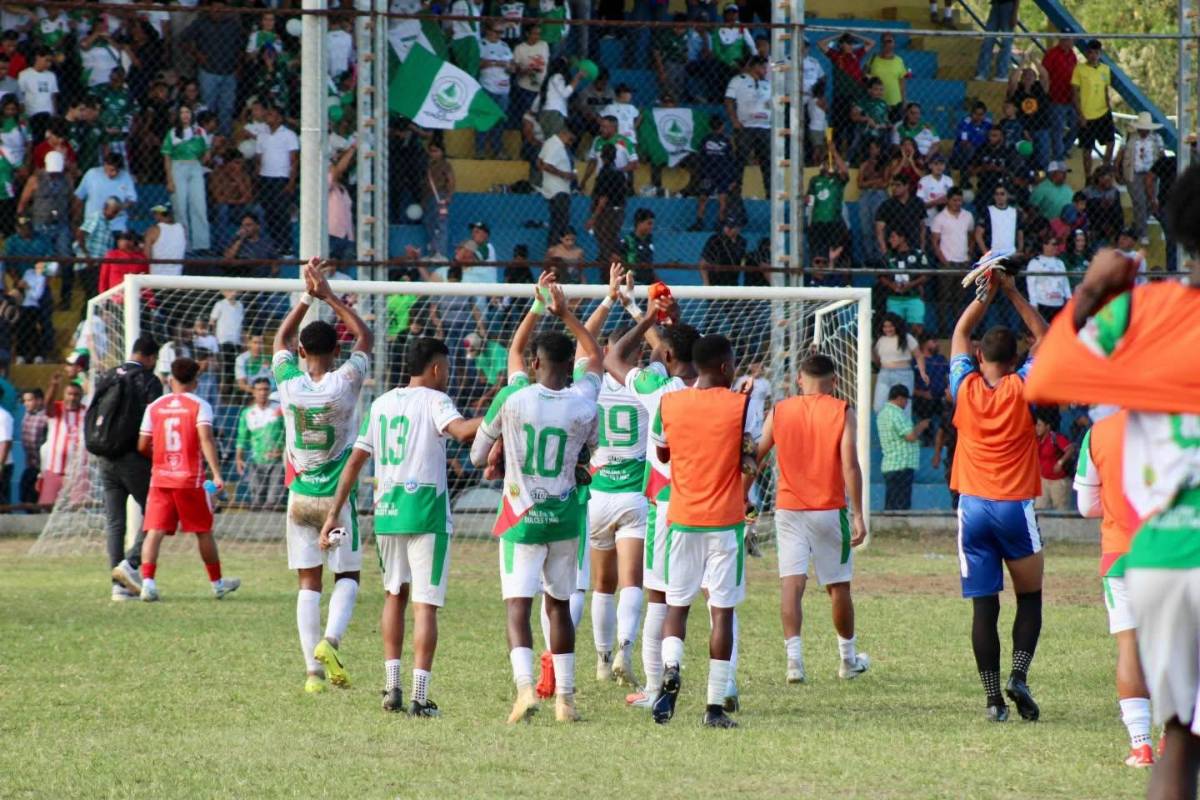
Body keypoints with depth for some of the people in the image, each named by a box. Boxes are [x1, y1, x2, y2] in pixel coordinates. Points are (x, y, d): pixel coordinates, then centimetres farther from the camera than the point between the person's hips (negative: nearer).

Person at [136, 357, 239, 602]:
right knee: (204, 531, 12)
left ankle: (147, 581, -21)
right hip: (191, 479, -2)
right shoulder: (199, 406, -3)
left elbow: (142, 446, 5)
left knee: (155, 531, -4)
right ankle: (217, 583, 24)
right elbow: (206, 439, -17)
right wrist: (216, 473, -21)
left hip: (160, 478, 2)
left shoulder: (154, 407, 6)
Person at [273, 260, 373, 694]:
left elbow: (281, 338, 13)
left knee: (309, 583, 5)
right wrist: (329, 295, 5)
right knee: (347, 576, 9)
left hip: (300, 497, 2)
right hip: (337, 496, -2)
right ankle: (330, 640, -16)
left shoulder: (290, 384, -6)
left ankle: (314, 671, 0)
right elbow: (365, 335, 3)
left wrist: (308, 296, 13)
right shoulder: (344, 384, -12)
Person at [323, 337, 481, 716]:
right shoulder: (434, 401, -4)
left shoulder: (381, 404, 13)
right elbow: (463, 430, -26)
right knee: (425, 604, -3)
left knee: (395, 595, 20)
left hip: (387, 511, 5)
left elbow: (355, 460, 15)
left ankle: (392, 686, 17)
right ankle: (420, 696, -8)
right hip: (427, 513, -5)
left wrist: (334, 513, 18)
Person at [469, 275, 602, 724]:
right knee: (559, 604, 15)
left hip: (522, 517, -3)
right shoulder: (583, 403, -5)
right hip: (565, 517, 3)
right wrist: (565, 314, 17)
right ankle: (565, 696, 16)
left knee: (518, 606, -7)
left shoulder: (513, 399, -12)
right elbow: (595, 355, 13)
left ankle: (525, 685, -28)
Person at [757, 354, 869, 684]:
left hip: (788, 508, 1)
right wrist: (858, 515, -9)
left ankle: (794, 656, -22)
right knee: (838, 586, 12)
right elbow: (850, 465, -11)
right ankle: (848, 659, 26)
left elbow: (755, 456, 4)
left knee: (792, 583, -5)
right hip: (829, 509, -1)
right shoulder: (841, 412, -3)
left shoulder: (779, 411, 4)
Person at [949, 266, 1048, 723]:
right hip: (1015, 506, -1)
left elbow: (960, 334, 16)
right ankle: (1018, 675, -9)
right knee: (1030, 598, 12)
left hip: (973, 508, 1)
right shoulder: (1022, 389, -4)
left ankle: (993, 698, -5)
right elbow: (1045, 339, 9)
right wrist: (1013, 294, 8)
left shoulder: (965, 388, 0)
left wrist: (986, 294, 14)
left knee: (984, 607, 1)